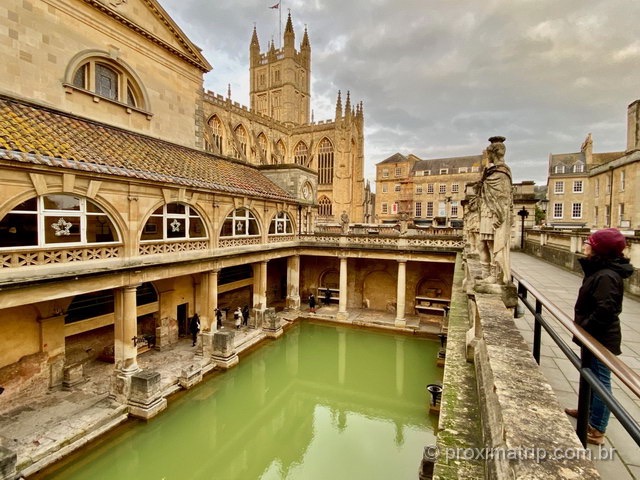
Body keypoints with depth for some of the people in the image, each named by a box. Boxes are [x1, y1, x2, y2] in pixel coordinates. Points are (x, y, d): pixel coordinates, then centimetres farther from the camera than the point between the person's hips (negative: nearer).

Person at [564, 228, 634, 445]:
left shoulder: (606, 276, -24)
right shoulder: (599, 271, 7)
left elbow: (604, 311, -29)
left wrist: (583, 328, -19)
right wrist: (582, 326, 12)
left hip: (601, 339, -10)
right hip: (594, 336, 10)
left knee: (600, 380, 2)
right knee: (590, 376, 24)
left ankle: (596, 431, 14)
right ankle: (587, 410, 43)